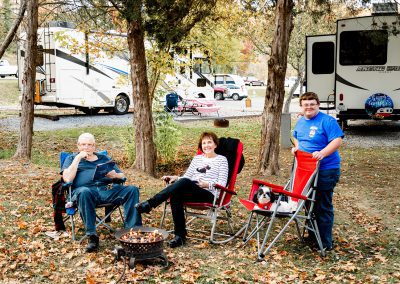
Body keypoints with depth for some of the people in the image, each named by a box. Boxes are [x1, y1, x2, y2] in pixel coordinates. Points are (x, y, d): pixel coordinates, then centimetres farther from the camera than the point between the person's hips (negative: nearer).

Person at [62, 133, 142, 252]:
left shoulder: (104, 158, 31)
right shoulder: (72, 159, 23)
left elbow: (122, 175, 24)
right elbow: (67, 179, 3)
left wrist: (115, 175, 0)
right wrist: (78, 158, 3)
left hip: (108, 189, 3)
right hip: (87, 189, -3)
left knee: (132, 190, -23)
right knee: (83, 192, -40)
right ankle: (92, 236, -38)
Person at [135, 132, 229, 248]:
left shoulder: (221, 159, 10)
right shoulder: (197, 158, 25)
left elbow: (222, 184, 0)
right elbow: (187, 176, 21)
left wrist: (207, 184, -18)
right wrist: (176, 178, 0)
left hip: (209, 195, -5)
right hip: (191, 192, 5)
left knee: (184, 182, -34)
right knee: (175, 195, -32)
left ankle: (150, 204, -36)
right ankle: (180, 235, -29)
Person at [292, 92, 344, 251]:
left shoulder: (327, 121, -13)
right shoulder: (300, 122, 10)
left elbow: (337, 140, -20)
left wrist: (322, 153, -33)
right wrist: (297, 147, 5)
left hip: (326, 170, -8)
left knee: (323, 207, -2)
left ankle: (325, 243, 8)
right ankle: (312, 236, 33)